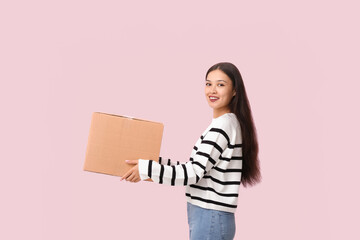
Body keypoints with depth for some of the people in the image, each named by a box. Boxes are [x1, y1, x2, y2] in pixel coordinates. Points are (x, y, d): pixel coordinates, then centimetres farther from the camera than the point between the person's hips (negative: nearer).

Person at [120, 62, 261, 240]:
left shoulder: (222, 126, -16)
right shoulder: (229, 123, 14)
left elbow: (194, 173, -19)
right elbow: (197, 168, 16)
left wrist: (146, 168, -18)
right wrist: (157, 163, 14)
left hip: (210, 219, -10)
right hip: (205, 216, 10)